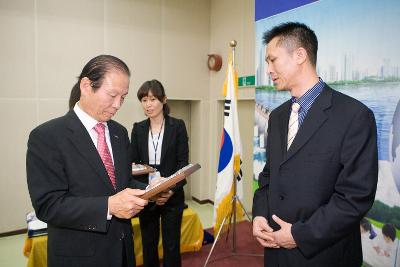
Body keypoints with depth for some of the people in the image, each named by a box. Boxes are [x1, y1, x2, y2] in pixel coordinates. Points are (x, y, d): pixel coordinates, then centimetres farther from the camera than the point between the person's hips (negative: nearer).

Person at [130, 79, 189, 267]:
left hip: (172, 196, -2)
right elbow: (133, 162, 5)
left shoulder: (177, 126, -4)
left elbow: (183, 163, -6)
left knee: (171, 245, 7)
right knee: (148, 244, 15)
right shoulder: (138, 128, 5)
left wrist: (172, 190, -19)